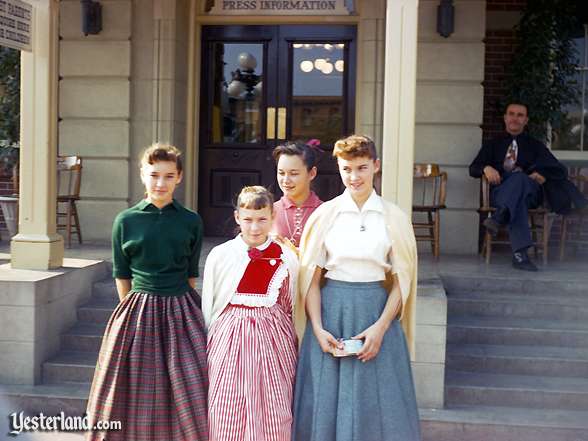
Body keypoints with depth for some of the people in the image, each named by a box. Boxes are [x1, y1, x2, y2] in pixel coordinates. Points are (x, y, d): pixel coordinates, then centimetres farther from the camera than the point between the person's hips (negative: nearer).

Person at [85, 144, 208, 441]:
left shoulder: (191, 222, 2)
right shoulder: (125, 221, 0)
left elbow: (191, 273, 10)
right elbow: (121, 275, 7)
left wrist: (178, 303, 11)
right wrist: (135, 310, 8)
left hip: (181, 312, 1)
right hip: (138, 312, 0)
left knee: (190, 392, -2)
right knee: (136, 391, 6)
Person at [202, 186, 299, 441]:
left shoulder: (287, 259, 0)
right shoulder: (219, 255, -1)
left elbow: (291, 307, 10)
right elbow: (207, 306, 6)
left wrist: (293, 343, 12)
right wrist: (205, 348, 7)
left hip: (272, 338, 1)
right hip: (230, 336, 0)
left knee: (273, 415, 5)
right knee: (226, 415, 3)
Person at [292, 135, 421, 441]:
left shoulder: (394, 218, 1)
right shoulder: (325, 214, 1)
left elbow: (400, 282, 1)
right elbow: (311, 280, 2)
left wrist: (380, 328, -10)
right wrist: (318, 329, -8)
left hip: (376, 310, 0)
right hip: (330, 312, 0)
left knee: (378, 407, 5)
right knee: (325, 406, 6)